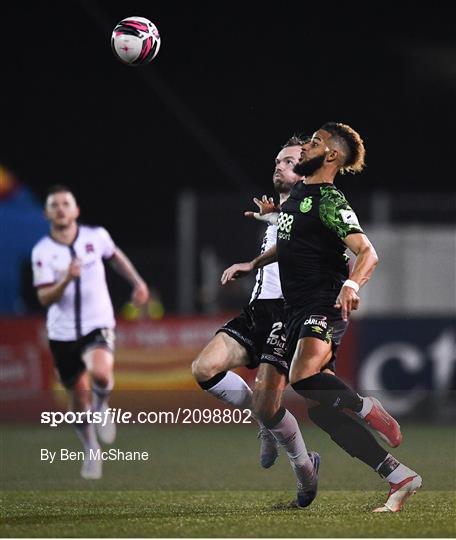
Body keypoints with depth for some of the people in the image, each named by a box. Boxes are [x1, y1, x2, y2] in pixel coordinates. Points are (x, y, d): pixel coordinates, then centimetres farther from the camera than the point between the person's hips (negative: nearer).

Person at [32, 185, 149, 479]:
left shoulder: (96, 236, -4)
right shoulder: (42, 252, -9)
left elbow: (115, 256, 19)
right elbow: (45, 298, -15)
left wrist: (138, 282, 17)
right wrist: (67, 278, -31)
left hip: (98, 325, -1)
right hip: (63, 332, 1)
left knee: (100, 373, -31)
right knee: (79, 398, 8)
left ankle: (102, 404, 4)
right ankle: (91, 452, 32)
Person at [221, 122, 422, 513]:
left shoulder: (330, 201, -9)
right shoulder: (297, 193, 19)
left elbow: (368, 253, -20)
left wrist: (352, 284, -38)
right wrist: (252, 265, 34)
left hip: (324, 306, -9)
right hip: (297, 310, 9)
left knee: (303, 378, -37)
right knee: (319, 406, 0)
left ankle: (366, 409, -11)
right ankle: (400, 478, 1)